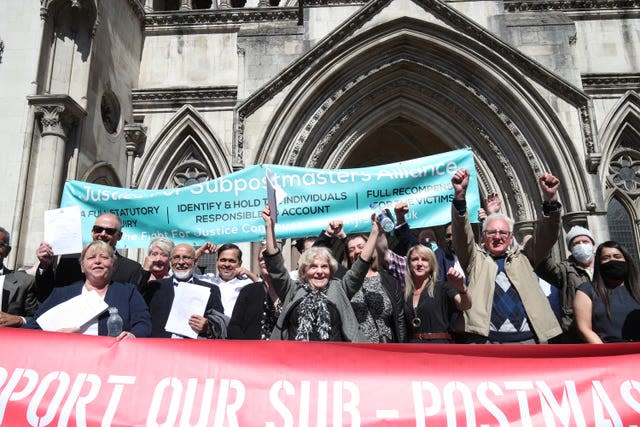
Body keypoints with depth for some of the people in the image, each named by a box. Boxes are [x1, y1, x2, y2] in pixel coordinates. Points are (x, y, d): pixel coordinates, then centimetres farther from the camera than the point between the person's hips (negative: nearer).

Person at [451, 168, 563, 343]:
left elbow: (545, 236, 7)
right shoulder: (475, 258, 14)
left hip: (528, 339, 2)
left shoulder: (523, 257, 19)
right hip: (484, 339, -2)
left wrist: (550, 199, -9)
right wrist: (460, 194, -16)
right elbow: (462, 234, -1)